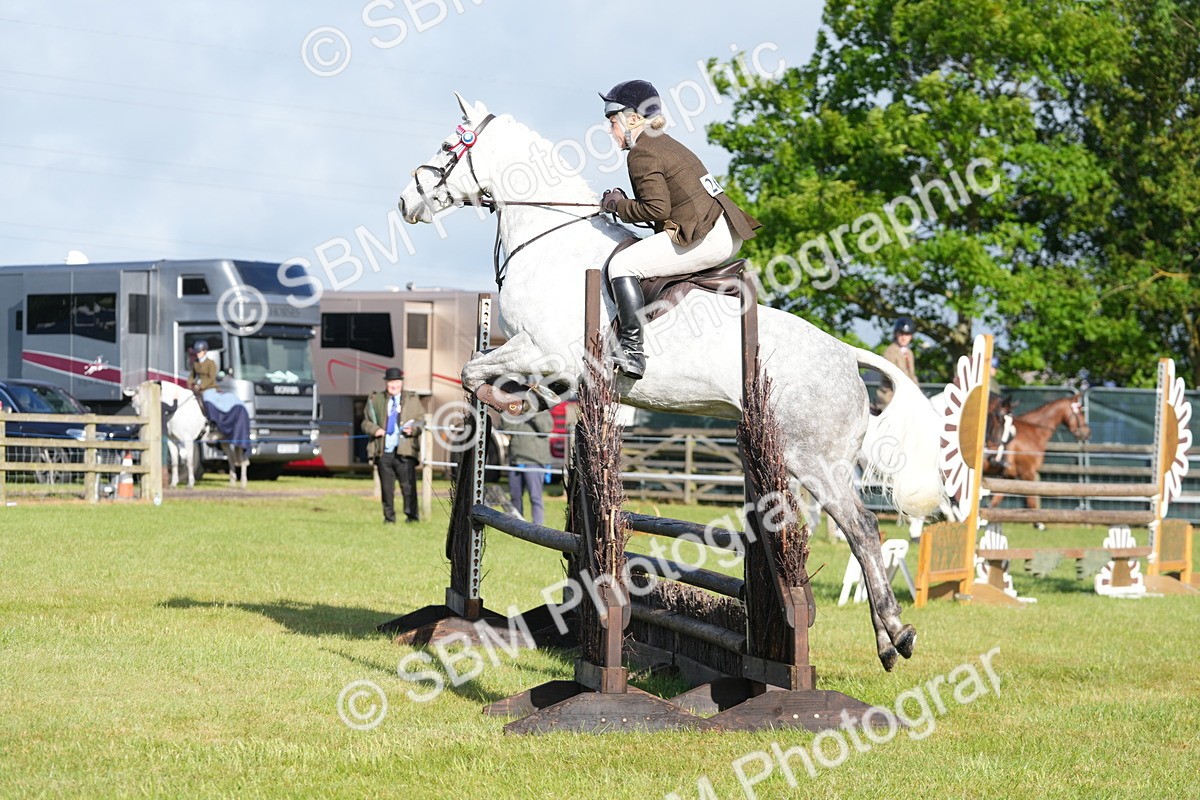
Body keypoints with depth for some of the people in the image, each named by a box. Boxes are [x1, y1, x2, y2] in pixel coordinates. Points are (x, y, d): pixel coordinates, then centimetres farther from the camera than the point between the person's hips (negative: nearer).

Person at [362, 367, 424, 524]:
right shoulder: (375, 400, 13)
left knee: (408, 485, -7)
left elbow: (421, 420, 11)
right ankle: (389, 517, 12)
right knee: (386, 487, 5)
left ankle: (412, 516, -2)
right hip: (383, 452, 1)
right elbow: (366, 422, 15)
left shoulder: (412, 400, 13)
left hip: (404, 452, -1)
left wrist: (413, 429, -11)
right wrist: (374, 429, -7)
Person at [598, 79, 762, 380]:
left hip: (704, 239, -11)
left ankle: (631, 350, -20)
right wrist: (624, 203, 17)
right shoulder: (668, 144, 21)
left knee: (622, 265, -12)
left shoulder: (642, 154, -9)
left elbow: (657, 208, -18)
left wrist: (618, 205, -2)